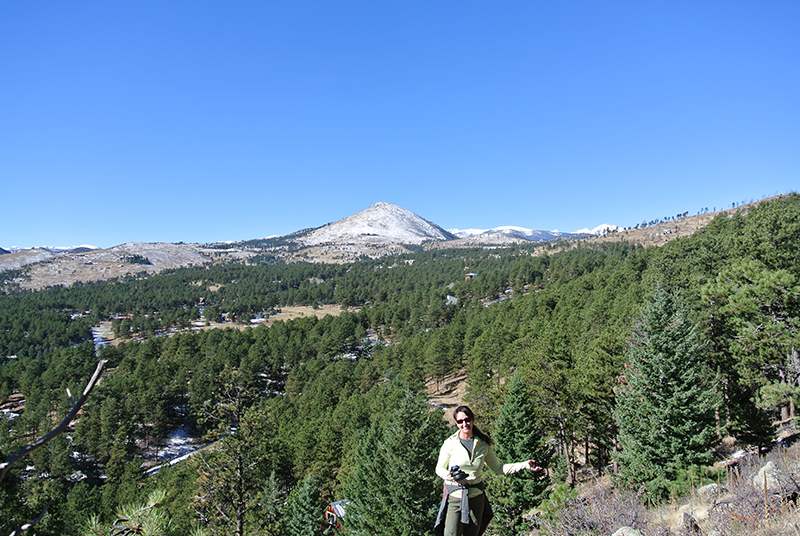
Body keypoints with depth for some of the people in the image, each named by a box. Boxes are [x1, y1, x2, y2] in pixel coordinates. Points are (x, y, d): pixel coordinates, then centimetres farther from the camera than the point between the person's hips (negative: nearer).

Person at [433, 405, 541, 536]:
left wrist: (524, 465, -1)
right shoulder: (449, 444, -6)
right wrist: (449, 476, -20)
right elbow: (440, 468, 3)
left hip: (476, 497, 3)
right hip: (454, 497, -3)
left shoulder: (483, 444, 1)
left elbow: (498, 468, 7)